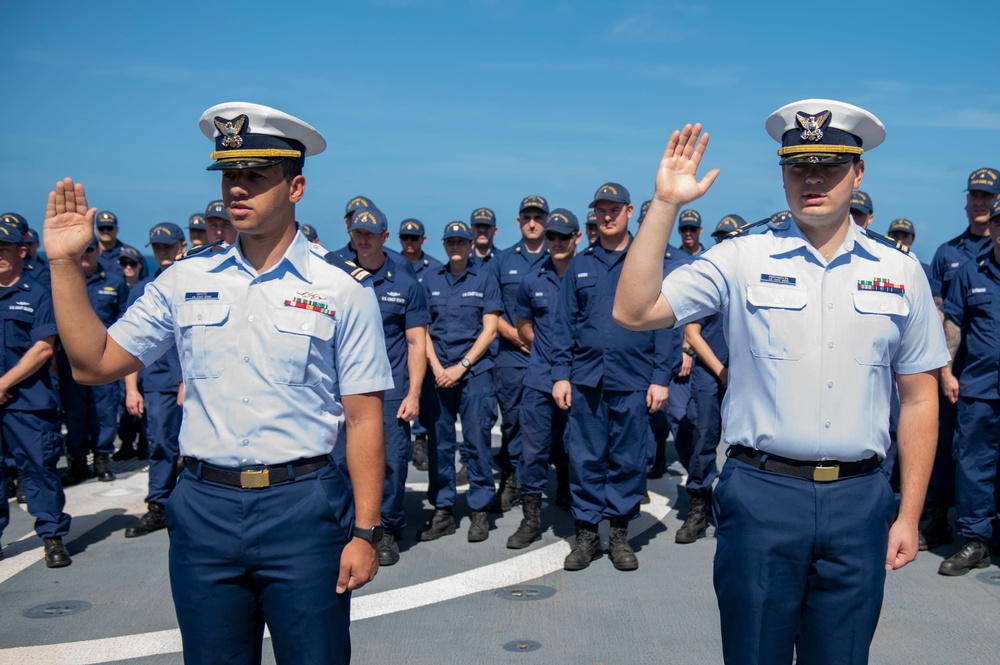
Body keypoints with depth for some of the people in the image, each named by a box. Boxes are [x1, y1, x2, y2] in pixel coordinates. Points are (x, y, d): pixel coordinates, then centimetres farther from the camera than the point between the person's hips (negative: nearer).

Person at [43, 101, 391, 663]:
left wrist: (365, 532, -8)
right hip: (203, 509, 3)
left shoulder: (342, 288, -4)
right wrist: (66, 263, -1)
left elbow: (363, 418, -5)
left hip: (303, 508, -3)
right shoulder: (187, 280, 6)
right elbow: (95, 363, 6)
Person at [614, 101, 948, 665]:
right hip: (762, 493, -2)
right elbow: (634, 311, -10)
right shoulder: (742, 259, -1)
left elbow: (919, 399, 8)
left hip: (859, 499, 2)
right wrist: (665, 205, -15)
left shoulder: (900, 272, 6)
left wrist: (909, 515, 6)